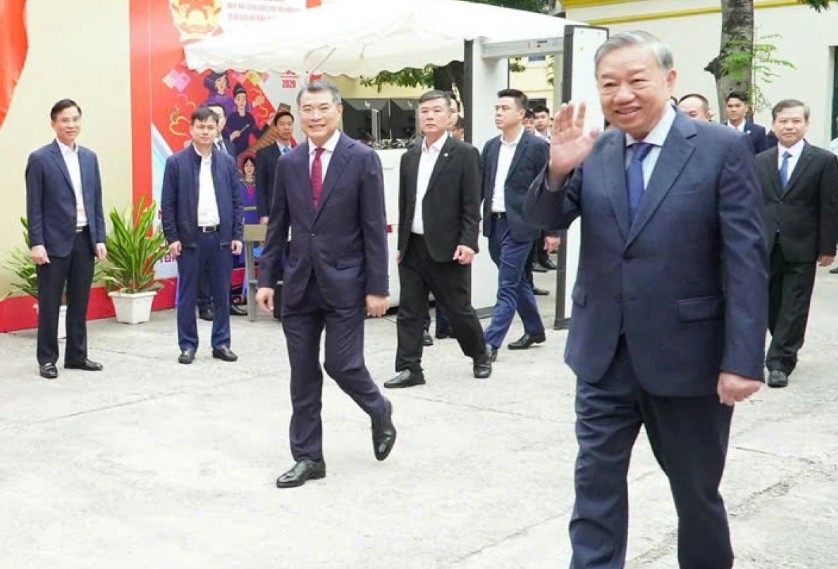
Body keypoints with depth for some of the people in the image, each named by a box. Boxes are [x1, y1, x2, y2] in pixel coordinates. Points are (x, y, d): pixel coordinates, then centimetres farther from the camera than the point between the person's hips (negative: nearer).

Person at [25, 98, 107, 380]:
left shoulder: (90, 157, 10)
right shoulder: (40, 159, -5)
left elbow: (96, 201, 12)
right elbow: (34, 206, -7)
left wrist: (99, 238, 6)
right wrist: (37, 243, -12)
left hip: (84, 239, 5)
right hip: (55, 241, -5)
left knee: (80, 302, 10)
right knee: (49, 304, 3)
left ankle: (77, 355, 20)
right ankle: (47, 359, 12)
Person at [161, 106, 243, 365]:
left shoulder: (227, 162, 6)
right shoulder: (176, 162, 0)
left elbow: (237, 201, 8)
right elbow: (167, 204, -1)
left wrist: (237, 235, 2)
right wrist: (172, 238, -6)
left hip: (221, 237, 2)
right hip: (190, 237, -2)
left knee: (222, 294, 8)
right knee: (187, 295, 5)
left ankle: (221, 343, 18)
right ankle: (188, 345, 15)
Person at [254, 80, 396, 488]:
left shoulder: (362, 159, -6)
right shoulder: (288, 163, 7)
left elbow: (374, 228, -7)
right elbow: (277, 227, 10)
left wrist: (378, 287, -10)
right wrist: (266, 279, 5)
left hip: (344, 282, -4)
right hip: (299, 283, 4)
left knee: (341, 365, -3)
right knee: (303, 375, 7)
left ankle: (379, 412, 28)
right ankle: (307, 457, 18)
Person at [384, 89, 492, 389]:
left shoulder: (464, 154, -5)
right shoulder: (410, 157, 11)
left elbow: (472, 205, -8)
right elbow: (404, 204, 15)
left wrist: (468, 242, -16)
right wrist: (401, 244, 13)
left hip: (447, 248, -5)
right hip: (413, 248, 5)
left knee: (459, 309, 5)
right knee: (409, 311, 5)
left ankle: (480, 357, 27)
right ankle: (409, 368, 11)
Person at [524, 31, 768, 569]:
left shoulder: (722, 148, -9)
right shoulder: (593, 151, 3)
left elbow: (747, 261, -13)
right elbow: (545, 218, 0)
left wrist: (743, 360, -18)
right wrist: (558, 169, -21)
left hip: (686, 355, -3)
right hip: (605, 354, 3)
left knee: (697, 489, 15)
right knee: (596, 479, 10)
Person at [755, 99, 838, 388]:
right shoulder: (760, 161, 8)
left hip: (801, 248, -3)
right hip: (766, 245, 3)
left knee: (794, 309, 0)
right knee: (771, 305, 10)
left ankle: (780, 362, 6)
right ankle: (785, 351, 27)